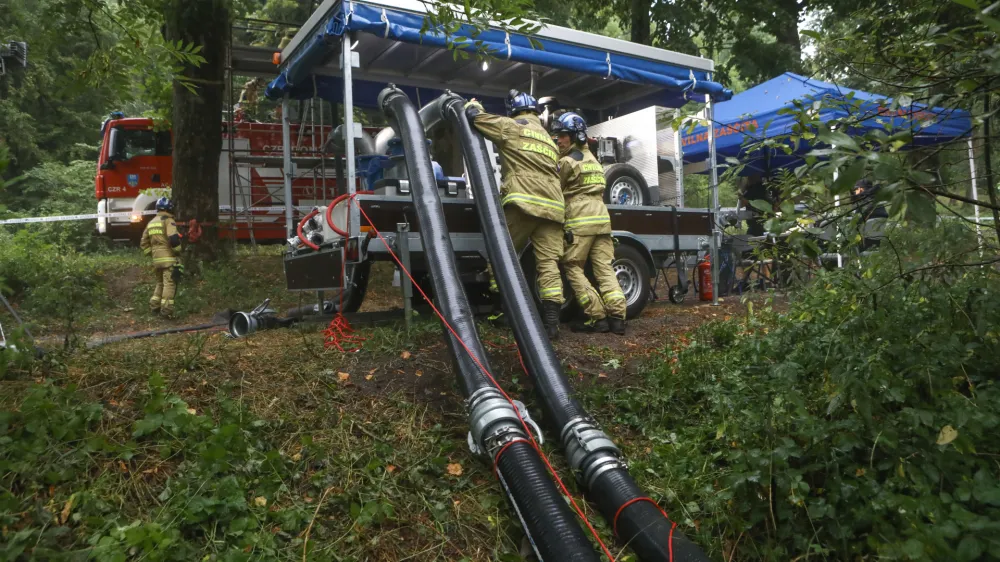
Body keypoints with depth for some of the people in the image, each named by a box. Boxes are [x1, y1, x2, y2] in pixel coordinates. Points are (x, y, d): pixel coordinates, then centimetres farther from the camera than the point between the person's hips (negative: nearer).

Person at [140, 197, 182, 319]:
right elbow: (173, 238, -20)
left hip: (156, 259, 7)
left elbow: (143, 242, 19)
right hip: (169, 258, -7)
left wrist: (151, 253, 22)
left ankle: (154, 306, 22)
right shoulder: (168, 221, -7)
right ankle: (166, 309, -12)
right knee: (169, 284, -7)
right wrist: (178, 250, -5)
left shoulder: (151, 223, 18)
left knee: (160, 283, 20)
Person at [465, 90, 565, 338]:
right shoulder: (548, 138, 31)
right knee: (548, 262, -2)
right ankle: (551, 321, -8)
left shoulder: (511, 126, 11)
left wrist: (472, 105, 34)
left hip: (524, 200, -5)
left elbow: (475, 117, 11)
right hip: (552, 205, 5)